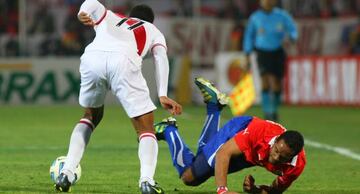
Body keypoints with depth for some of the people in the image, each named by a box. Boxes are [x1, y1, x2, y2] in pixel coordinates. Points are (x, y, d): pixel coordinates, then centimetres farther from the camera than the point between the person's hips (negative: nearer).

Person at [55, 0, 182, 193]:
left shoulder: (108, 18, 43)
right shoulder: (153, 31, 36)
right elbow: (161, 58, 15)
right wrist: (162, 95, 4)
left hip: (92, 56, 3)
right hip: (123, 61, -3)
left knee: (91, 116, 30)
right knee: (146, 129, 9)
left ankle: (66, 173, 18)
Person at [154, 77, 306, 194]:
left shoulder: (297, 165, -37)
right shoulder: (261, 131, -47)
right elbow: (223, 152, -44)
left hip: (252, 155, 4)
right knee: (189, 177, 4)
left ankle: (214, 103, 42)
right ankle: (169, 130, 27)